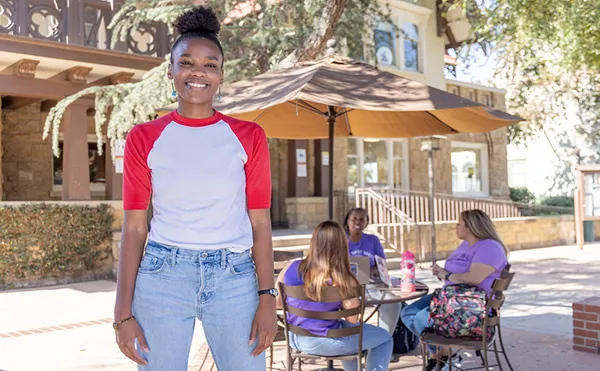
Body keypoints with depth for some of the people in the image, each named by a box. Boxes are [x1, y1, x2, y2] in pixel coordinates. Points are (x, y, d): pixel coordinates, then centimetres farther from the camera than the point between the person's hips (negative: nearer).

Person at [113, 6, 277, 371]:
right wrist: (124, 311, -1)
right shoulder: (144, 138, 3)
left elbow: (260, 223, 3)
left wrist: (268, 298, -4)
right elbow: (134, 228, 2)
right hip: (162, 276, 0)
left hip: (234, 278, 0)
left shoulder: (248, 136, 4)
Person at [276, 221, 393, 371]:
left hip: (295, 339, 6)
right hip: (325, 343, -6)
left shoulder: (291, 268, -10)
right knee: (385, 338, 17)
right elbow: (352, 320, -13)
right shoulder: (344, 281, -21)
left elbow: (277, 301, 2)